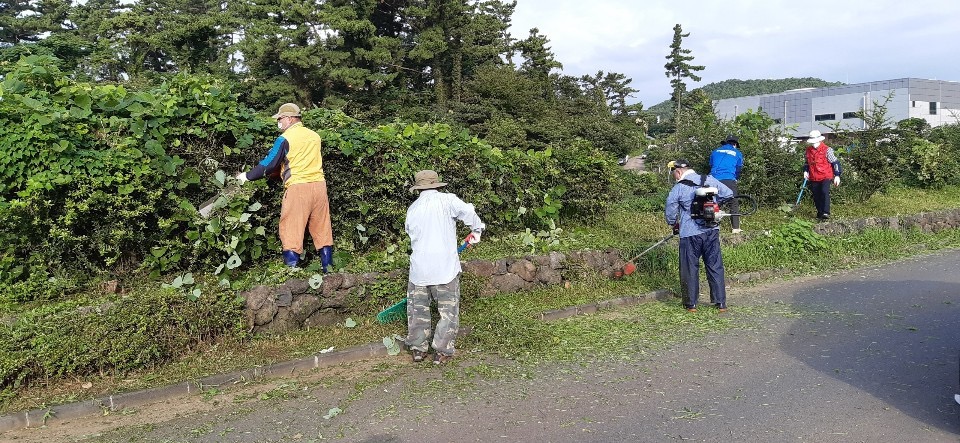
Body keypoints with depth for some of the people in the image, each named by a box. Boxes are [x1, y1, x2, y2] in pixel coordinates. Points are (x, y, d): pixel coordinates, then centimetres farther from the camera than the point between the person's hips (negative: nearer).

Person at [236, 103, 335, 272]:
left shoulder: (285, 138, -4)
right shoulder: (315, 136, 13)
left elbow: (268, 164, -4)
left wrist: (246, 176, 9)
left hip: (297, 188, -5)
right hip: (319, 185, 5)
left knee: (291, 232, 0)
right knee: (322, 231, 11)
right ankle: (329, 269, 14)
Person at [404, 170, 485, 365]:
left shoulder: (412, 209, 11)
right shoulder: (446, 200, -4)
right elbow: (468, 212, -16)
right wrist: (476, 230, 1)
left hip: (419, 268, 4)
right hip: (445, 267, -4)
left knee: (418, 308, 16)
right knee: (448, 309, 7)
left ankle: (418, 349, 21)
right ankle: (442, 352, 7)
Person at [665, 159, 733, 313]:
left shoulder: (678, 189, -8)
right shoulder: (709, 180, 2)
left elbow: (670, 212, -4)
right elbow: (728, 194, 8)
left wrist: (674, 224, 16)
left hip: (690, 234, -4)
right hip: (712, 231, 4)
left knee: (690, 269, 8)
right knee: (715, 267, 12)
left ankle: (691, 304, 15)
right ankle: (721, 303, 17)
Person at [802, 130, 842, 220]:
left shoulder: (827, 150, -7)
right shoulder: (808, 150, 8)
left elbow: (835, 163, -3)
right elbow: (807, 163, 24)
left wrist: (837, 175, -7)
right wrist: (805, 171, 6)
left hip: (826, 177, -5)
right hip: (813, 178, 5)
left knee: (825, 192, -25)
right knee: (816, 197, 9)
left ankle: (826, 213, -28)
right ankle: (820, 214, 24)